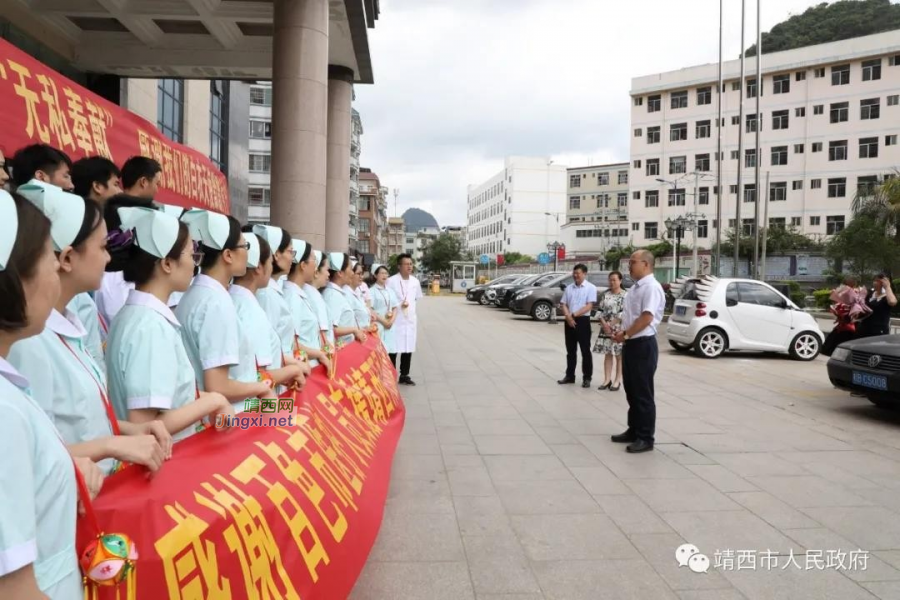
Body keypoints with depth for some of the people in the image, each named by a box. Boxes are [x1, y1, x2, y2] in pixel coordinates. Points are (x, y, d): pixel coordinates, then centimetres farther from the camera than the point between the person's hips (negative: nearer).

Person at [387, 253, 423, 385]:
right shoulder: (391, 281, -11)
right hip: (395, 320, -5)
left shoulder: (415, 282, 6)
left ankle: (404, 375, 24)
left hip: (410, 320, 6)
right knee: (393, 350, -2)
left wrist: (409, 304, 10)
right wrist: (399, 305, -16)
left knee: (408, 349, 11)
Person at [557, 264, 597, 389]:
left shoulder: (591, 287, -4)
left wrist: (574, 315, -16)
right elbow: (564, 304, 9)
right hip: (569, 321, 5)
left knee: (585, 351, 0)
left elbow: (589, 306, -12)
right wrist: (568, 316, -10)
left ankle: (587, 378, 6)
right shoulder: (569, 288, 11)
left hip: (583, 321, -5)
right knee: (570, 350, 12)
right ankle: (569, 376, 19)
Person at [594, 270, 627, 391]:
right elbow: (601, 311, 6)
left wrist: (611, 324, -14)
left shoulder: (625, 295, -5)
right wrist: (604, 324, -8)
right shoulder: (606, 294, 10)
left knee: (619, 355, 2)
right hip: (605, 329, 5)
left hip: (618, 329, -4)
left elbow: (623, 314, -12)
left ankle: (617, 380, 8)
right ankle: (607, 379, 12)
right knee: (607, 354, 7)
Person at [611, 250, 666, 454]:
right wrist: (621, 332, 6)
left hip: (643, 345, -9)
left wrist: (625, 334, -16)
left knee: (643, 393, -3)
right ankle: (633, 431, 25)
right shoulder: (635, 287, 14)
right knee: (631, 391, 15)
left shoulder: (651, 287, -16)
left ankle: (645, 438, 5)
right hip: (631, 344, 10)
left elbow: (646, 318, -23)